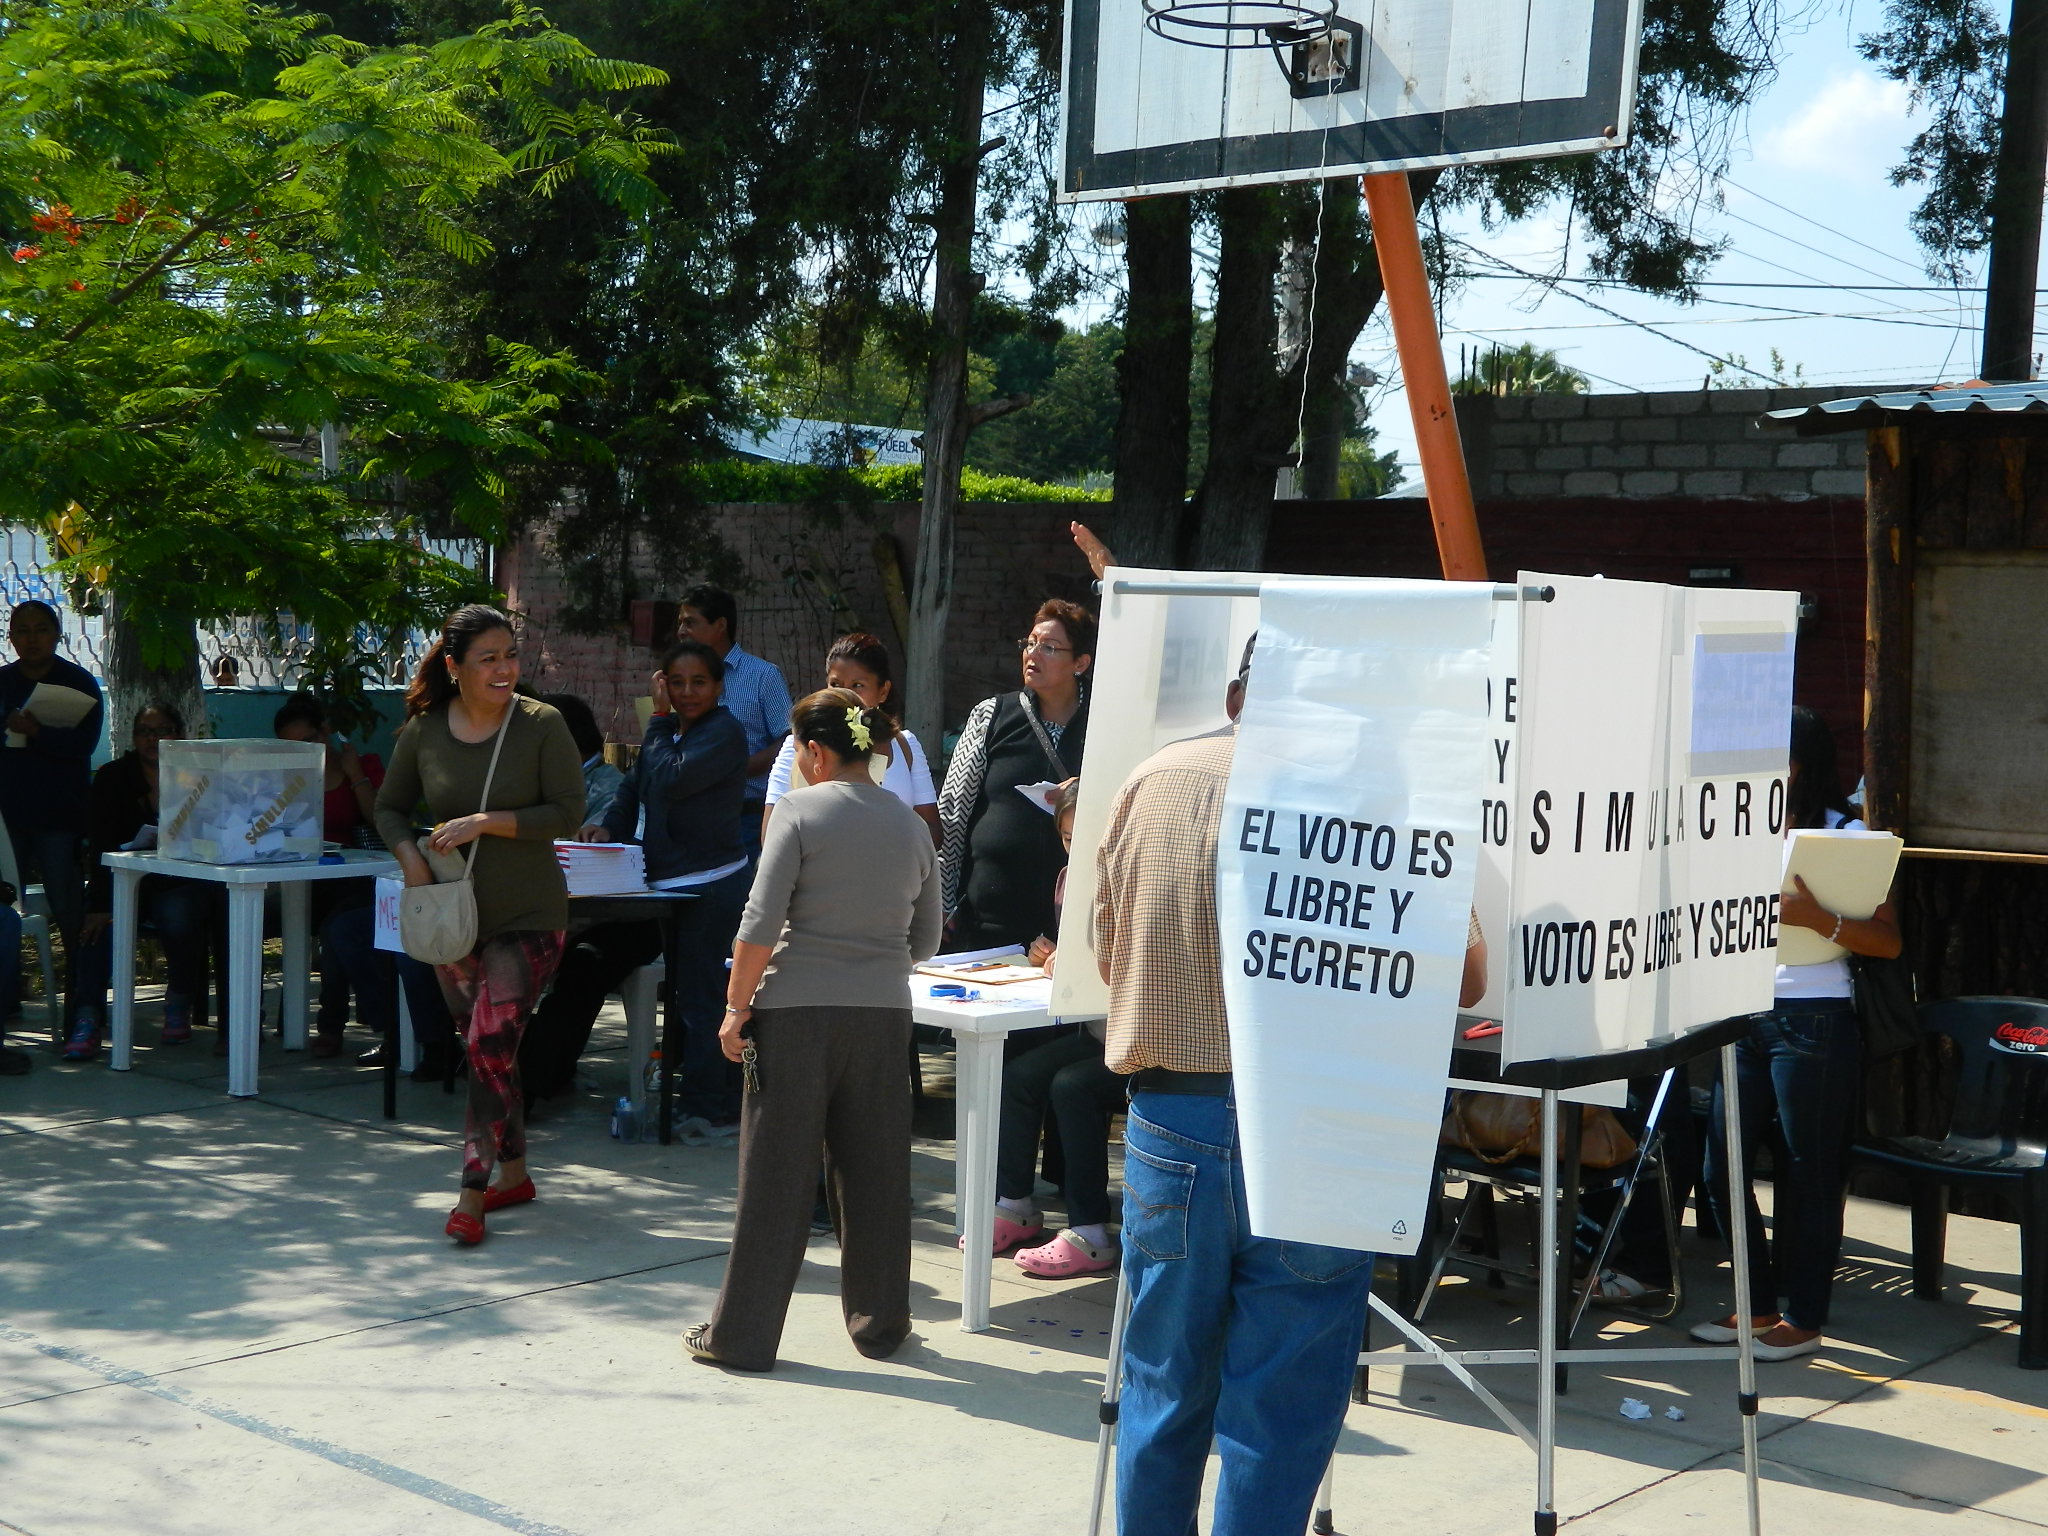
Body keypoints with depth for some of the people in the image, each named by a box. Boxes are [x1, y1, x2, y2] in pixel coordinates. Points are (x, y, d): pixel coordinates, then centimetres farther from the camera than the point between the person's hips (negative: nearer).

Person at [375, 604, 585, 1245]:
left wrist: (486, 822, -20)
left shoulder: (541, 725, -10)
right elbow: (390, 807, 11)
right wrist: (409, 855, -9)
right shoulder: (424, 730, -1)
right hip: (453, 912, 4)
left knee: (492, 1043, -13)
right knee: (485, 1048, 13)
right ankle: (514, 1173, 28)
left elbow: (568, 810, -13)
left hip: (527, 915, -4)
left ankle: (473, 1193, -8)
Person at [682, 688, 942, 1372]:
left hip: (796, 1012, -4)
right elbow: (925, 941, 14)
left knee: (776, 1175, 2)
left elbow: (761, 923, -12)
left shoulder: (802, 809, -6)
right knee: (875, 1173, 12)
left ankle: (742, 1333, 8)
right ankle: (880, 1322, 22)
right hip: (883, 1015, 4)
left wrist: (737, 1004, -5)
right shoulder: (910, 823, 9)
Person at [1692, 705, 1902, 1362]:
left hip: (1813, 1017, -6)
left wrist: (1817, 917, -23)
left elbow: (1888, 940, -10)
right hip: (1743, 1012, 6)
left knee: (1808, 1170, 2)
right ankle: (1758, 1304, 20)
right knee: (1721, 1164, 6)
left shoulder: (1845, 835, -4)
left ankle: (1803, 1317, 13)